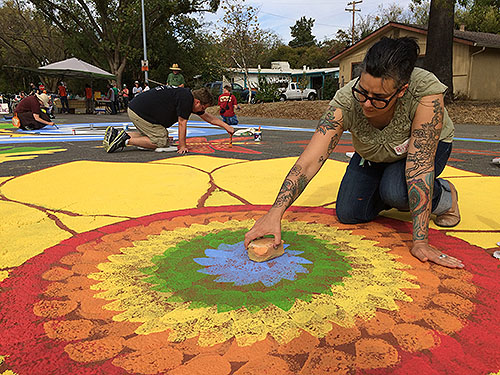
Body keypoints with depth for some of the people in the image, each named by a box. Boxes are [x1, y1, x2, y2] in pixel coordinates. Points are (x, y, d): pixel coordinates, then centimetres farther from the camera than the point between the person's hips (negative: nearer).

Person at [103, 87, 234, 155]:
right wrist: (182, 146, -8)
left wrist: (226, 126, 24)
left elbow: (207, 117, 23)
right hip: (139, 111, -10)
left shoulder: (190, 97, 14)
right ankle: (126, 140, -11)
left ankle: (116, 134, 12)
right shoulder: (186, 98, -16)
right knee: (161, 141, -5)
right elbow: (182, 123, -14)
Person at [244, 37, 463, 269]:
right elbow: (310, 161, -39)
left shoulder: (426, 93, -40)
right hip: (372, 155, 3)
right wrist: (274, 213, -49)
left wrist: (420, 241, -41)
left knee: (396, 190, -33)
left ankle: (445, 194, 2)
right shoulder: (346, 101, -35)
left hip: (429, 147, -2)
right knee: (348, 214, -10)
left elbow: (421, 165, -40)